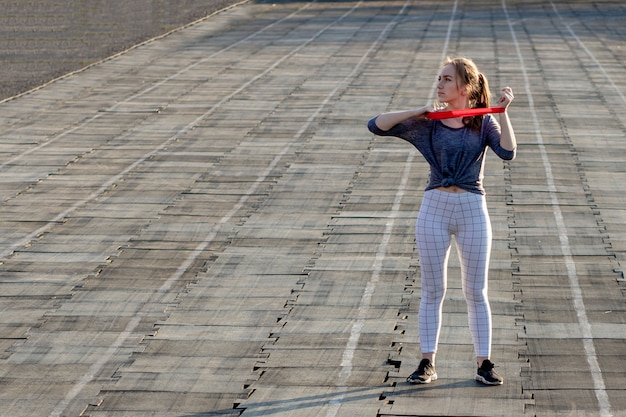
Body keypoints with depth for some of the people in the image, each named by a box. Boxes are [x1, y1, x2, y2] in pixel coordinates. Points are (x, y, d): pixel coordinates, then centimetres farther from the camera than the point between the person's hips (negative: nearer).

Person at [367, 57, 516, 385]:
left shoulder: (484, 122, 2)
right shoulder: (428, 122, 3)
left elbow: (508, 152, -14)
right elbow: (376, 125, -4)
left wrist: (503, 112, -17)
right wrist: (418, 112, -11)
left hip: (472, 210, -1)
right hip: (434, 208, 1)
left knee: (476, 292, 5)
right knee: (432, 290, 3)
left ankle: (484, 364, 9)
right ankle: (427, 363, 7)